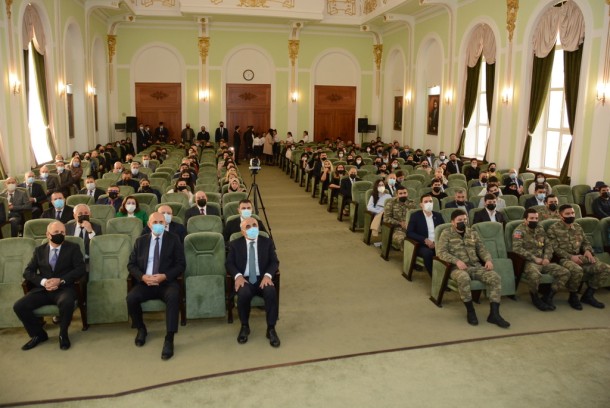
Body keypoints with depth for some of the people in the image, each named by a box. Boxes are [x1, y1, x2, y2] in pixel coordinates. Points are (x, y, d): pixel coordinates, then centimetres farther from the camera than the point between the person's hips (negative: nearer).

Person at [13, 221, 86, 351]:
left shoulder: (73, 248, 8)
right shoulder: (39, 250, 16)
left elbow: (80, 269, -3)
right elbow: (27, 272, 9)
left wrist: (61, 280, -17)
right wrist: (43, 281, -11)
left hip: (64, 288, -3)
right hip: (42, 289, 4)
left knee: (67, 302, -36)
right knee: (19, 306, -19)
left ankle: (63, 334, -7)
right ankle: (38, 334, 6)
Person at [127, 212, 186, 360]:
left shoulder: (173, 240, 5)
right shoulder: (140, 241, 13)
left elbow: (181, 265, -1)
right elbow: (131, 264, 8)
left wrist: (164, 276, -17)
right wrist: (142, 277, -13)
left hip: (167, 282, -2)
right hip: (145, 282, 3)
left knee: (173, 296, -35)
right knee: (131, 298, -27)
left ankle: (169, 339, -27)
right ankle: (141, 329, 3)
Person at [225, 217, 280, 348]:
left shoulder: (267, 242, 9)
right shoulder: (235, 244, 8)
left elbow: (274, 262, 4)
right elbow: (229, 263, 3)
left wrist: (268, 275, -16)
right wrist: (237, 276, -18)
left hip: (262, 278, 1)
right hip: (244, 279, -1)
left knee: (271, 292, -32)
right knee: (244, 294, -35)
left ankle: (271, 329, -15)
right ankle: (245, 326, -7)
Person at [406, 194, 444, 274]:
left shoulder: (438, 215, 17)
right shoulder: (415, 215, 4)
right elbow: (409, 233, -6)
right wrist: (425, 240, -18)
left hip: (437, 245, 3)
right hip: (423, 245, -3)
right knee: (427, 253, -37)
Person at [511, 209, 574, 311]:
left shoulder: (540, 229, 17)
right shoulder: (519, 230, -4)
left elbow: (548, 245, 18)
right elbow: (517, 248, -16)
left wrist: (547, 257, -3)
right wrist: (535, 258, -16)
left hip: (543, 262, 7)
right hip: (528, 262, -7)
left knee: (565, 273, -12)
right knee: (534, 275, -39)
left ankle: (548, 297, -2)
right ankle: (535, 298, -9)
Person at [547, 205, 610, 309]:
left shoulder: (578, 227, 16)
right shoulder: (553, 229, -5)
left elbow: (586, 242, 23)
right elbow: (554, 248, -11)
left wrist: (588, 250, 0)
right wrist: (570, 256, -19)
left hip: (580, 257, 7)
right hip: (564, 259, -7)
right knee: (577, 270, -39)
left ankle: (588, 295, 2)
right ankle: (573, 297, -12)